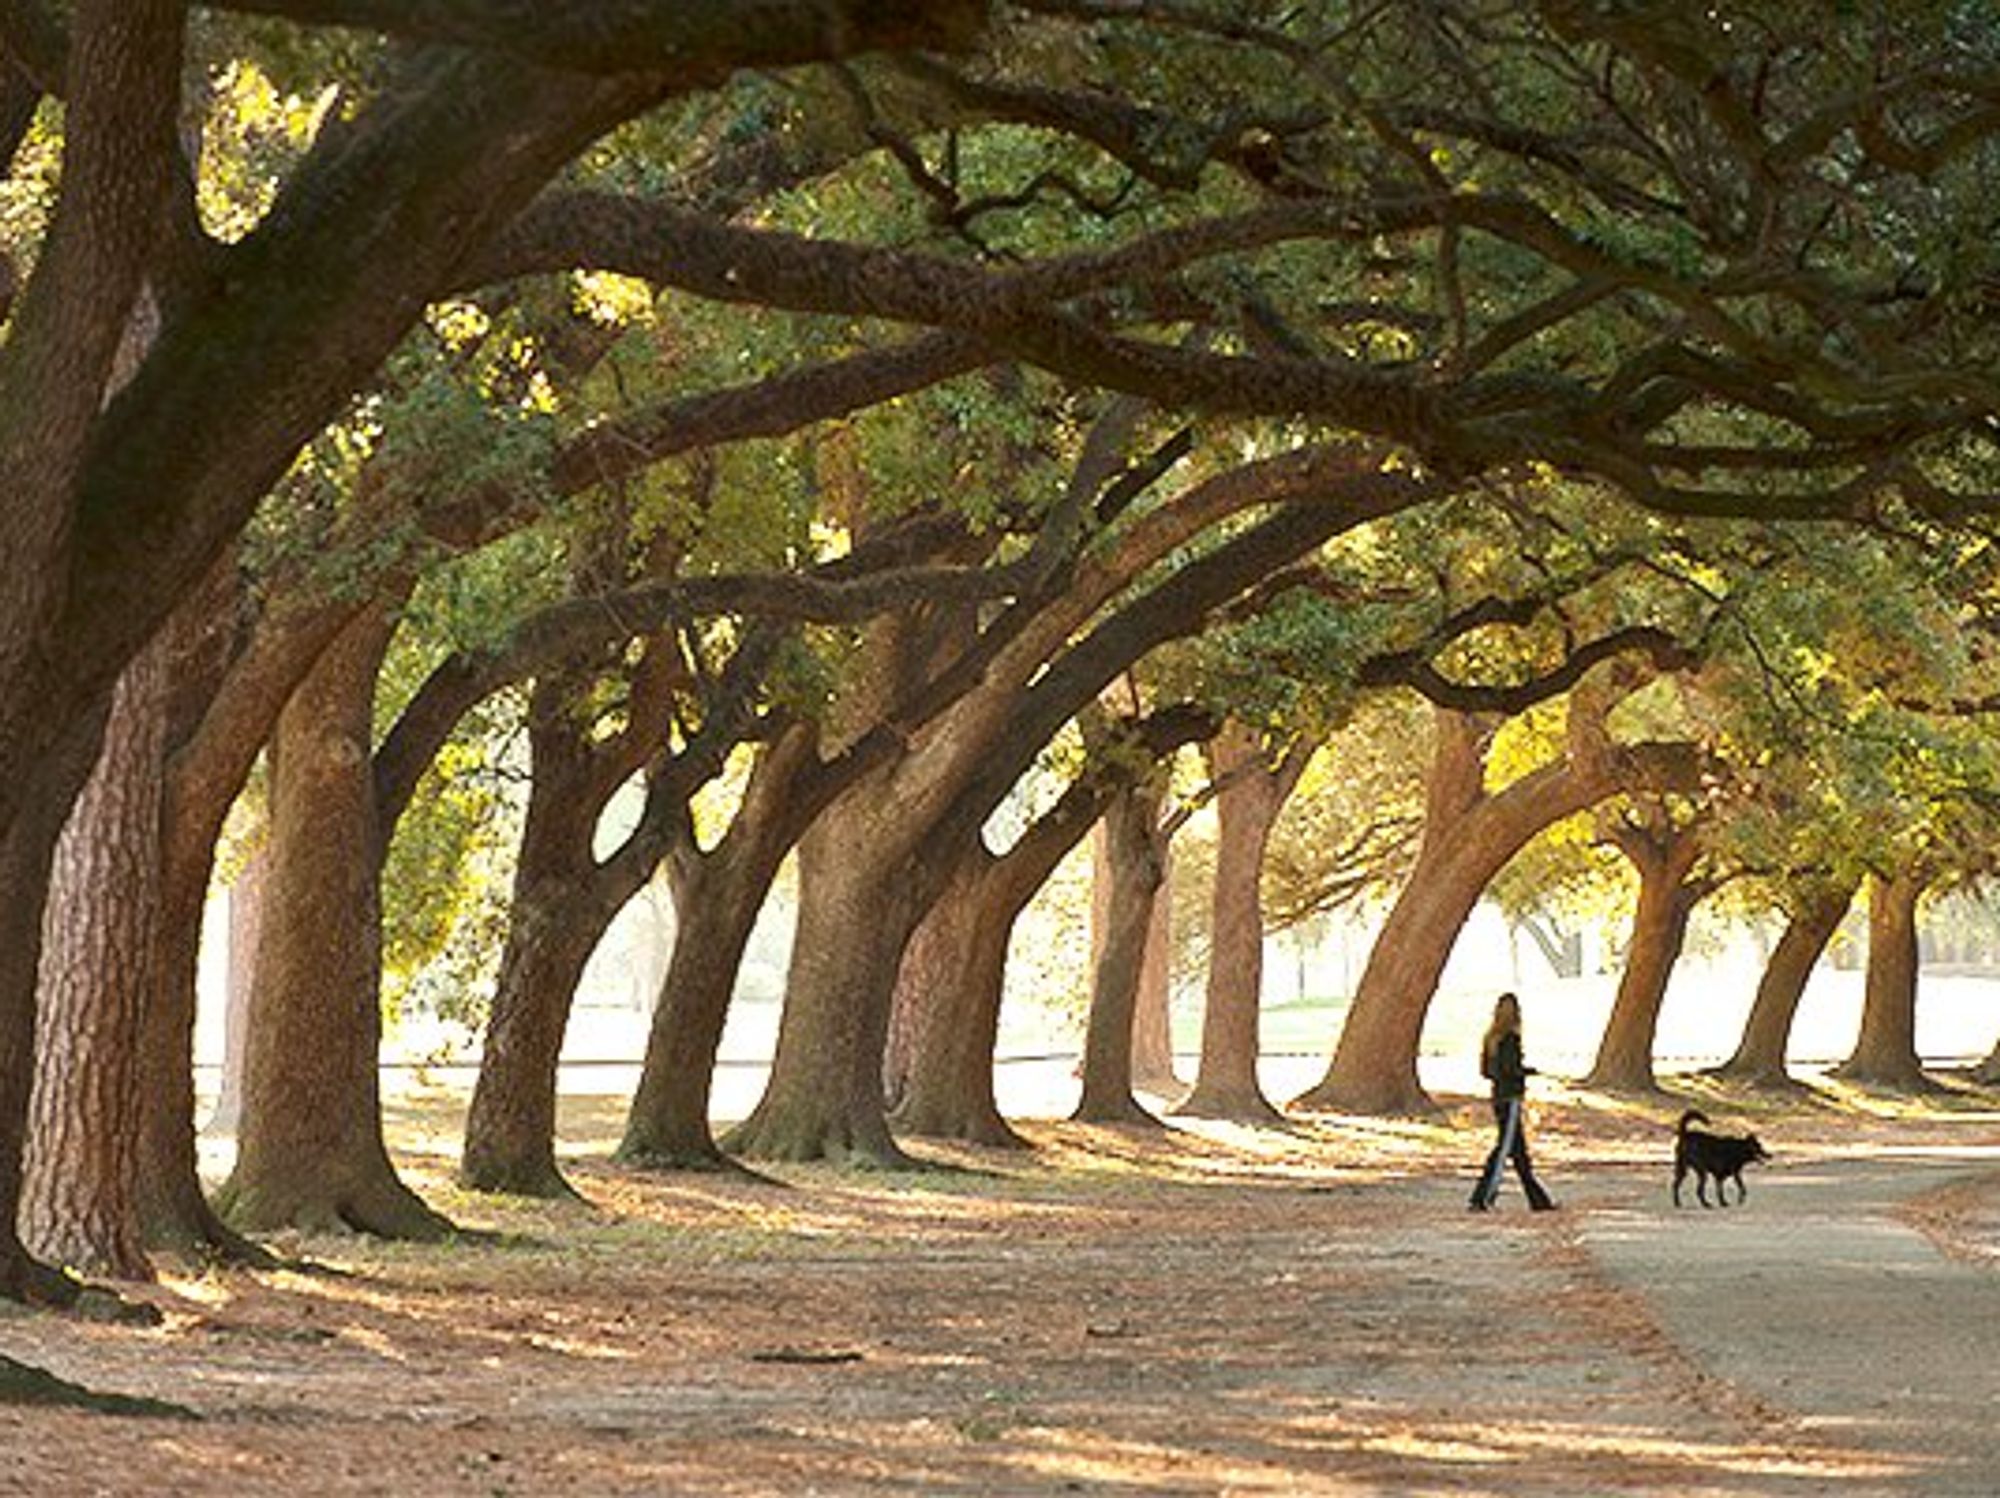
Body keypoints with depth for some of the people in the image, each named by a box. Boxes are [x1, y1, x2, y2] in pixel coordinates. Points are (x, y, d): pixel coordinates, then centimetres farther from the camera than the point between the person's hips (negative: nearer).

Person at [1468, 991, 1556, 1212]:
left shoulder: (1492, 1037, 10)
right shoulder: (1511, 1038, -14)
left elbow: (1485, 1071, 12)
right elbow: (1510, 1068, -23)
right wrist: (1529, 1071, -4)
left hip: (1499, 1096, 9)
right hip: (1511, 1097, -9)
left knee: (1520, 1150, 13)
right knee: (1503, 1148, -6)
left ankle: (1538, 1199, 20)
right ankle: (1482, 1199, -10)